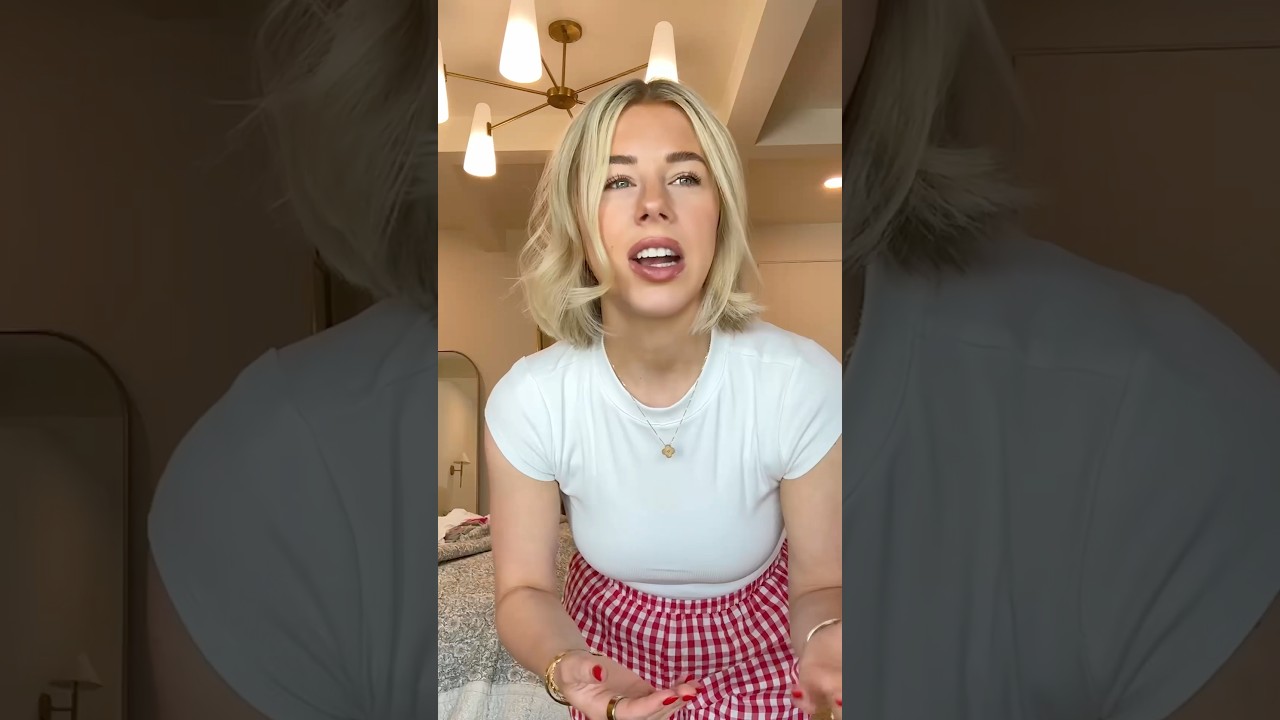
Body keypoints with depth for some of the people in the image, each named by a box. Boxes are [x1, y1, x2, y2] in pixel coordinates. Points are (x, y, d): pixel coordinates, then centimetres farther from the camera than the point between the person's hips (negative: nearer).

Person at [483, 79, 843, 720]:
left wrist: (823, 640, -39)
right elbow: (523, 590, -14)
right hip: (612, 648, 1)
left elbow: (822, 582, -17)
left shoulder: (805, 382, -28)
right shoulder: (528, 398, -25)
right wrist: (566, 665, -34)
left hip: (761, 649, 0)